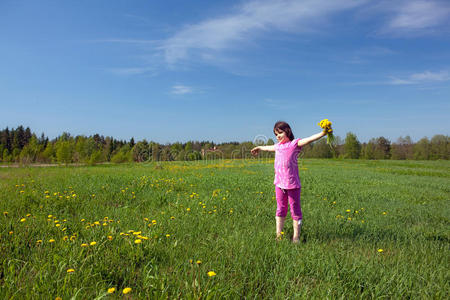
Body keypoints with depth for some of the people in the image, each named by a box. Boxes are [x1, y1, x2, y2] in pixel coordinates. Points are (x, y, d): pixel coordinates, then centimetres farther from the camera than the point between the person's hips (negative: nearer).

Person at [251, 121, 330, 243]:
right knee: (280, 209, 14)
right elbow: (270, 147, 38)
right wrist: (259, 148, 57)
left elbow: (309, 139, -18)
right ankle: (278, 235, 23)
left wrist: (322, 133, -34)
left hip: (292, 184, -6)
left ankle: (296, 237, 12)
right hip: (279, 184, 6)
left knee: (295, 210, 3)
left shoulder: (294, 144, -3)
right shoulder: (278, 146, 16)